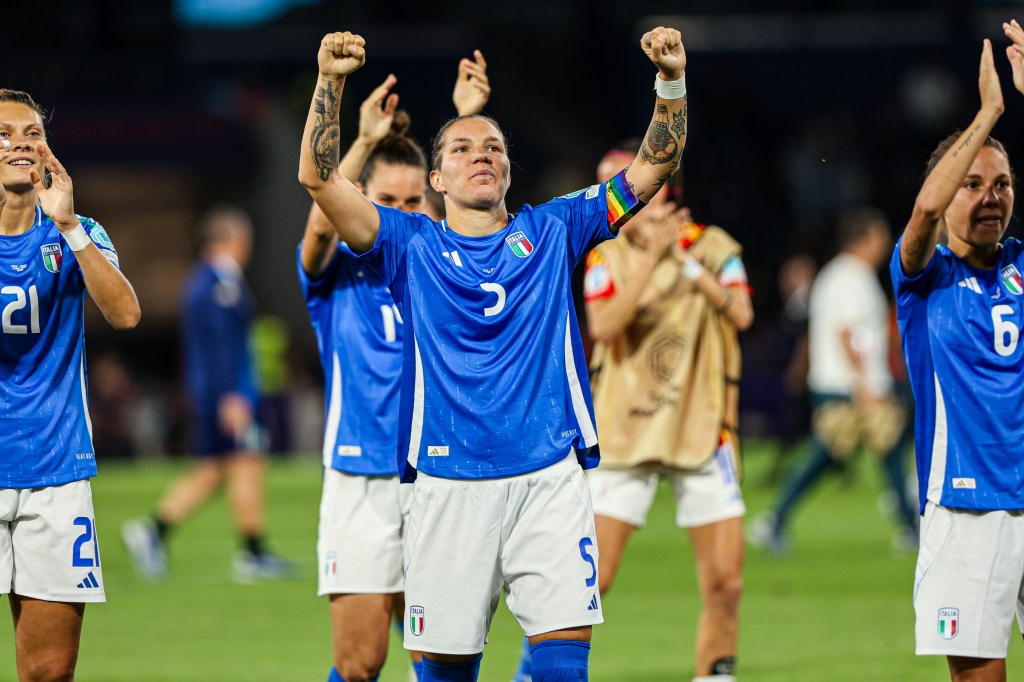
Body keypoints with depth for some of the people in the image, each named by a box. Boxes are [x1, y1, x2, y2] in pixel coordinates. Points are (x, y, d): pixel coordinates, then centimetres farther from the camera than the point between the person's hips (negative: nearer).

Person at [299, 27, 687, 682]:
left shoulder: (550, 231, 13)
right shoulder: (413, 246, 9)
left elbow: (654, 166, 9)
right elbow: (319, 178, -2)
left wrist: (672, 81, -7)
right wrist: (330, 82, -14)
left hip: (551, 477, 0)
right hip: (450, 481, 0)